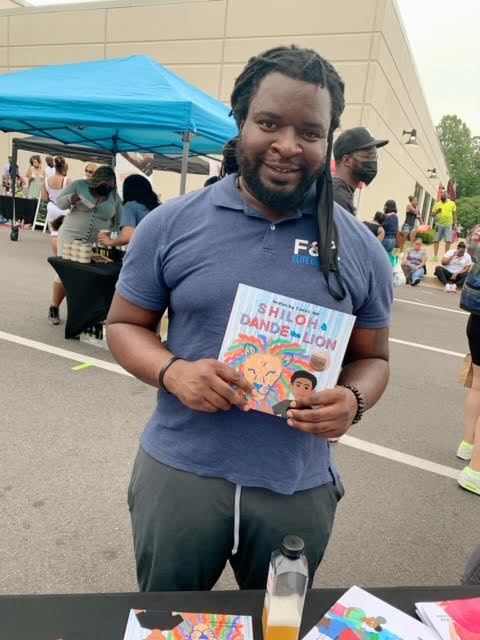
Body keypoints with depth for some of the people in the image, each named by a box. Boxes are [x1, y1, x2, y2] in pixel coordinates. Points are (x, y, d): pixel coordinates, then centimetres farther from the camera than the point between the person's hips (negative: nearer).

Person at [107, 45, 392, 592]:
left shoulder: (359, 248, -3)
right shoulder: (171, 224, -6)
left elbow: (372, 357, 6)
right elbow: (124, 325, 1)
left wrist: (353, 400, -17)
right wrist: (173, 372, -19)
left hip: (298, 487, 1)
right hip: (178, 472, 0)